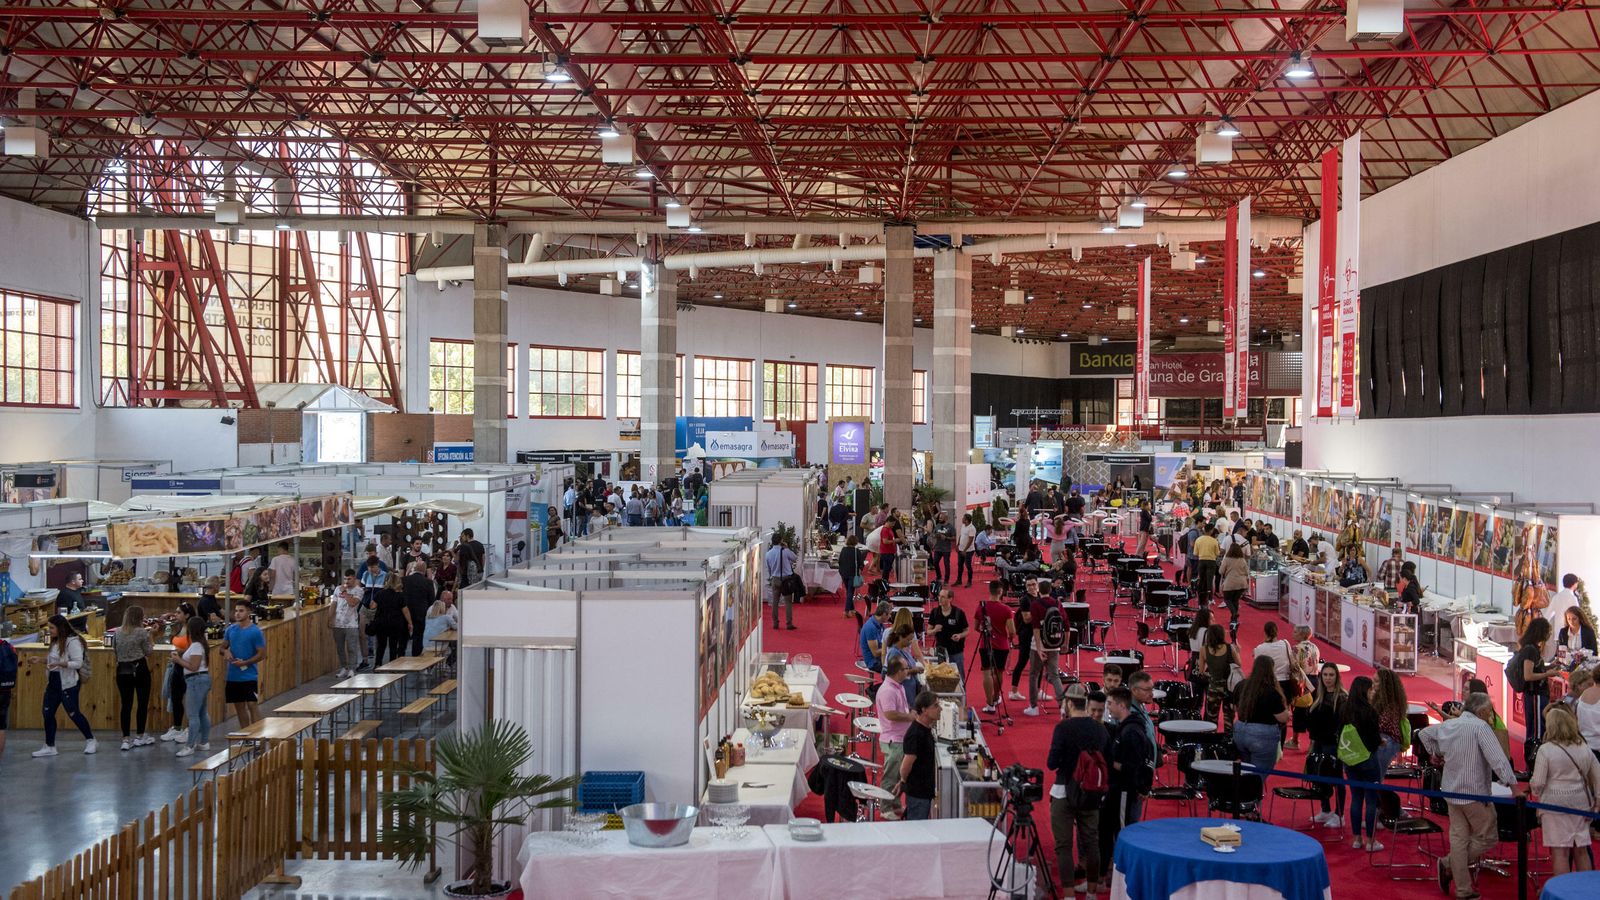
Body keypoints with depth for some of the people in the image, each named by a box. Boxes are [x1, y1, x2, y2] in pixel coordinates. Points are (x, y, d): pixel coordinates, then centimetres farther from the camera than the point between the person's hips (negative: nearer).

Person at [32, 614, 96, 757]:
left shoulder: (73, 641, -16)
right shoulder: (55, 642, 11)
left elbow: (78, 663, -22)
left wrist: (59, 664, -32)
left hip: (68, 684, -9)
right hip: (53, 683, 9)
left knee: (73, 713, -2)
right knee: (48, 713, 6)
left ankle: (91, 741, 12)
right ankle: (49, 746, 14)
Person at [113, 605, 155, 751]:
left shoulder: (118, 632, 3)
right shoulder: (142, 632, -10)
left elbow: (117, 652, 11)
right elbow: (148, 651, -3)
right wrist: (151, 641, 12)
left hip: (122, 671, 4)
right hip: (139, 669, -4)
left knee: (126, 705, 5)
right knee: (143, 703, 8)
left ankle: (126, 739, 2)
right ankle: (140, 737, 15)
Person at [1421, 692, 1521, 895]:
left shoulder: (1447, 725, 8)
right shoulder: (1480, 726, -15)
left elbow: (1423, 734, 26)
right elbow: (1497, 758, -25)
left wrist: (1437, 752, 26)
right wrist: (1512, 783, -26)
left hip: (1452, 791, 8)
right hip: (1474, 792, -8)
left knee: (1458, 838, 9)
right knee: (1488, 837, 6)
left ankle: (1463, 890, 11)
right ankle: (1449, 864, 2)